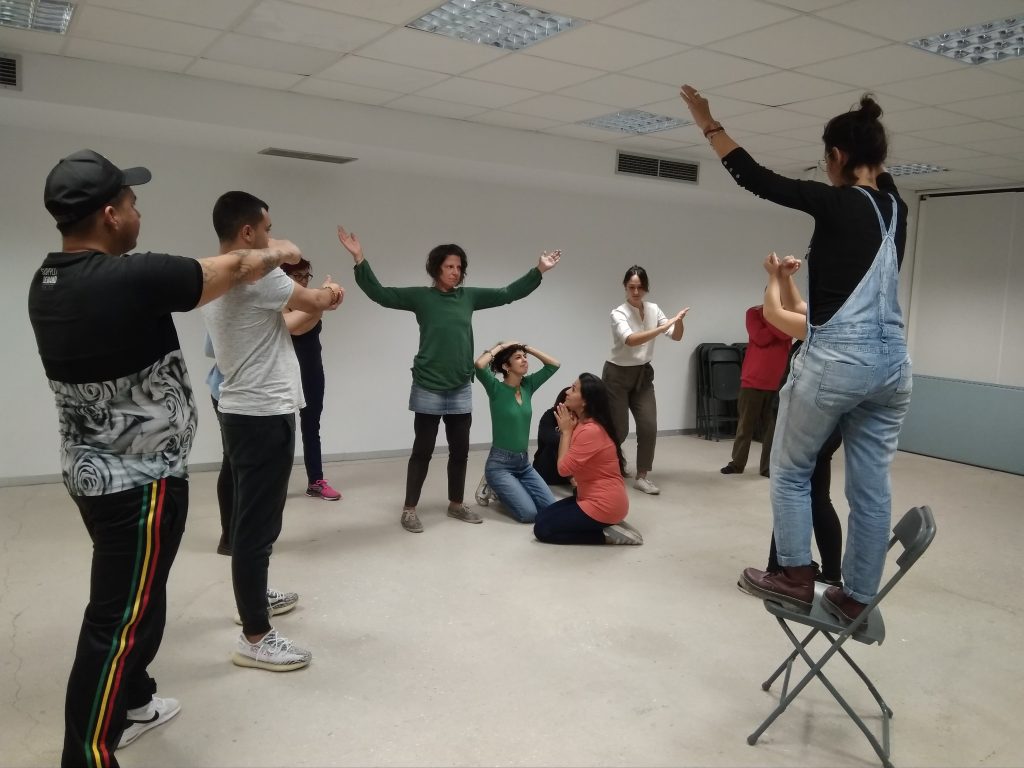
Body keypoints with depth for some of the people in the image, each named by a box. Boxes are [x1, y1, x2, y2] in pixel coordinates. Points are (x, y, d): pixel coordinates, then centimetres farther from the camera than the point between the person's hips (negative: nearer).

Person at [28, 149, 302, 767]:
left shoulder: (47, 284, 1)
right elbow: (234, 268, -9)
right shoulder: (133, 278, -24)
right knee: (118, 621, 2)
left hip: (94, 474, 9)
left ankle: (131, 704, 44)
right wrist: (275, 253, 11)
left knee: (136, 597, 25)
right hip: (140, 482, -9)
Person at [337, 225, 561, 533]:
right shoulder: (421, 296, -3)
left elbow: (508, 293, 11)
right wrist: (359, 259, -18)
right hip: (428, 388, -4)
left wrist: (539, 271, 8)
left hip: (461, 389, 4)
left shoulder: (469, 296, 7)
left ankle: (456, 504, 27)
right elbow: (380, 294, -9)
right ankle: (409, 509, 13)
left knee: (460, 450, 11)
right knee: (422, 450, 2)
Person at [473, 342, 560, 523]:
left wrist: (528, 348, 0)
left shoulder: (527, 386, 5)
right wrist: (500, 346, -14)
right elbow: (479, 365, -29)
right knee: (529, 513, -16)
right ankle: (498, 491, 11)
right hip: (499, 464, -6)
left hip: (524, 464, 6)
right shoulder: (496, 389, -11)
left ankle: (508, 489, 19)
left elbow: (554, 364, 6)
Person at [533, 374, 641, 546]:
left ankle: (607, 534, -6)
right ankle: (609, 526, 10)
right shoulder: (583, 423, 8)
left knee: (542, 528, -4)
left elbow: (564, 468, -20)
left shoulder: (591, 431, -24)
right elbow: (570, 464, 9)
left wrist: (566, 431, -13)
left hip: (603, 504, -10)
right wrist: (568, 429, 3)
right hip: (597, 498, 10)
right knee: (544, 516, 16)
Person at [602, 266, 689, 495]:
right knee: (619, 430, -2)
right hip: (618, 375, -5)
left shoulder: (653, 309, 0)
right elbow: (630, 340, -37)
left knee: (649, 426, -6)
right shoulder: (618, 313, -18)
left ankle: (641, 477, 7)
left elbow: (676, 337, -4)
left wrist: (679, 321, -26)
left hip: (643, 374, 5)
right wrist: (664, 326, -42)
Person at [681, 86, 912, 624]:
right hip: (891, 362, 7)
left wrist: (709, 124, 1)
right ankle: (855, 599, 22)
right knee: (871, 489, 11)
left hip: (835, 360, -7)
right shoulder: (895, 210, 9)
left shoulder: (837, 204, -9)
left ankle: (796, 579, 18)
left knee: (790, 471, 13)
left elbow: (757, 179, -6)